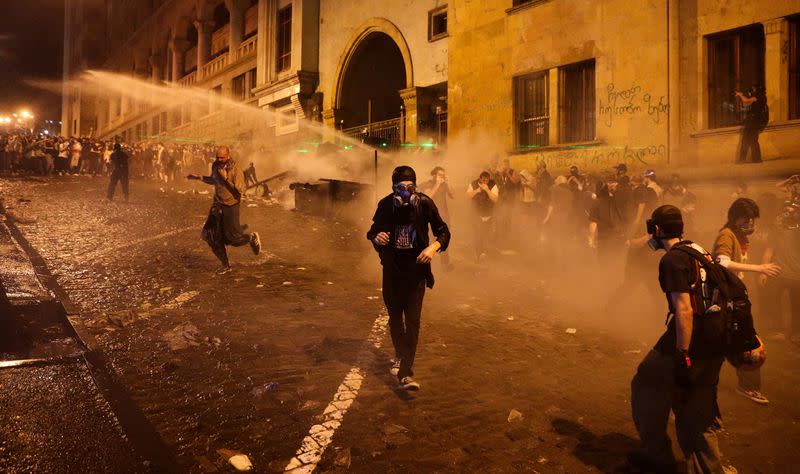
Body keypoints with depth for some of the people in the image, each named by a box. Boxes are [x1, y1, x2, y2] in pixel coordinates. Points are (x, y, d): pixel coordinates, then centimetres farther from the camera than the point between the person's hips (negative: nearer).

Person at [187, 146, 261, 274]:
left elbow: (240, 190, -23)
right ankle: (226, 265, 19)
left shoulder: (236, 169, -17)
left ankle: (252, 238, 31)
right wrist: (199, 177, 14)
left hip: (230, 206, -6)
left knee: (233, 238, -2)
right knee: (212, 237, 5)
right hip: (217, 205, 6)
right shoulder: (216, 166, 2)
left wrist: (226, 178, -26)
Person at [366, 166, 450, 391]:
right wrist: (376, 237, -18)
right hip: (392, 267, 3)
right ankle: (400, 356, 39)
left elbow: (443, 231, -4)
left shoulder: (424, 203, -11)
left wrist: (433, 247, -23)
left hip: (416, 267, -3)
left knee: (412, 319, -9)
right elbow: (373, 230, 7)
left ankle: (405, 373, -7)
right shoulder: (385, 204, -6)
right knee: (394, 316, 15)